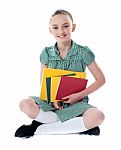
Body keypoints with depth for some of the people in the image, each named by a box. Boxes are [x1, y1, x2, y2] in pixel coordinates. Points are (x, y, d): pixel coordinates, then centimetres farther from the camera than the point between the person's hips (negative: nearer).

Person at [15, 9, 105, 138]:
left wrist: (79, 95, -11)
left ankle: (39, 129, -22)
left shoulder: (83, 52, -4)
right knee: (25, 105, -28)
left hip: (76, 103, -1)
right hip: (51, 101, 1)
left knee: (98, 116, -33)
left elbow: (100, 79, 0)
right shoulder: (46, 53, 2)